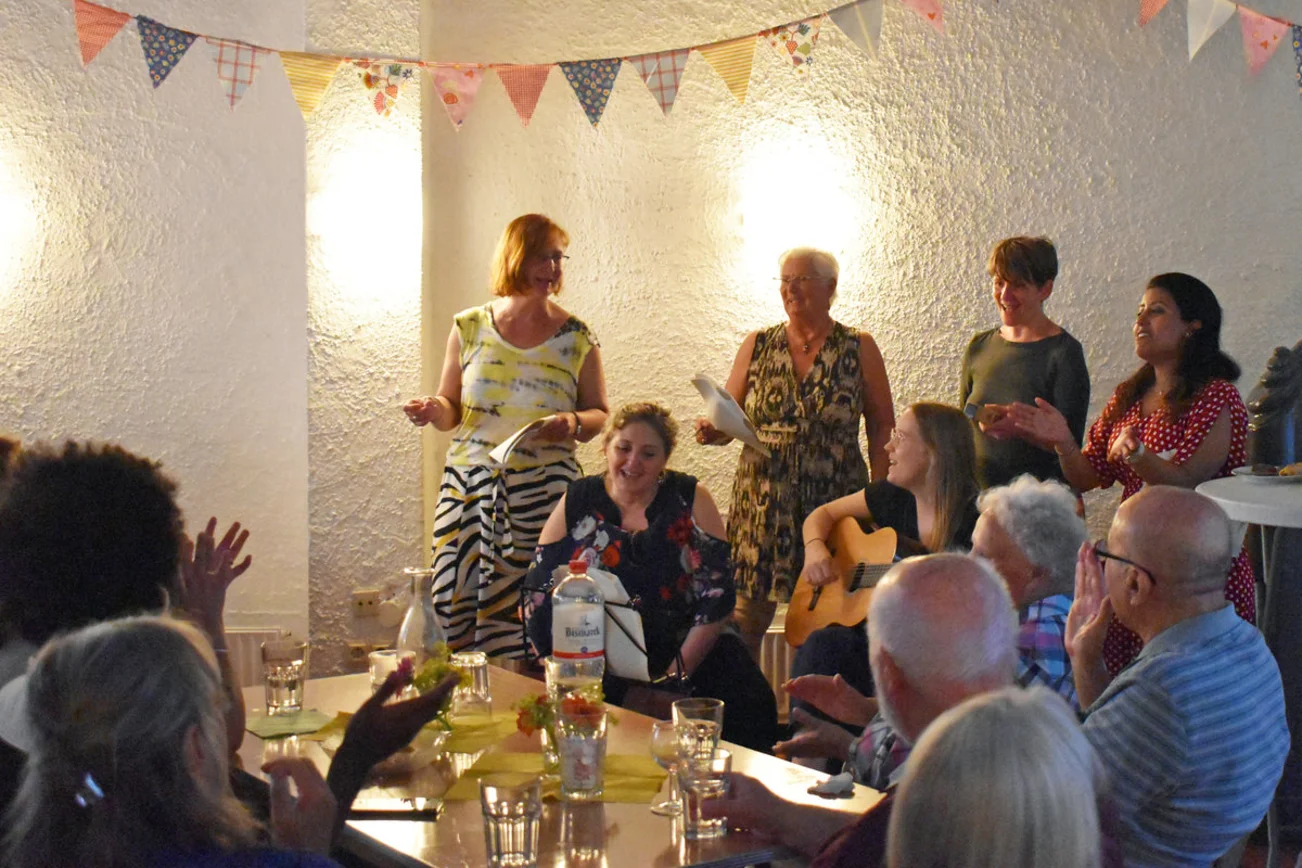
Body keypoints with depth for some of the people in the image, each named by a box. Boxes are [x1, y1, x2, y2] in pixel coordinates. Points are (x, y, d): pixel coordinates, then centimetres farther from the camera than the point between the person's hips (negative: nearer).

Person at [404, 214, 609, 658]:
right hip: (471, 492, 1)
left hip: (543, 498, -1)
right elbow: (452, 411, 13)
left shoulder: (576, 339, 5)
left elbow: (599, 414, 11)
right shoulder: (470, 328, 8)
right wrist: (435, 411, -9)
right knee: (457, 604, -5)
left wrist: (575, 424, -11)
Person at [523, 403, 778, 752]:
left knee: (747, 703, -28)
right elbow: (539, 596, 5)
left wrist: (676, 674, -13)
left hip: (686, 654, 0)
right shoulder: (577, 503, 7)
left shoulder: (689, 500, 4)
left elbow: (717, 595, -3)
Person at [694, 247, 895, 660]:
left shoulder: (858, 348, 4)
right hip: (762, 502, 2)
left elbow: (882, 427, 5)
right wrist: (711, 432, -10)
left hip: (834, 503, -2)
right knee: (745, 618, -2)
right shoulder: (757, 346, 9)